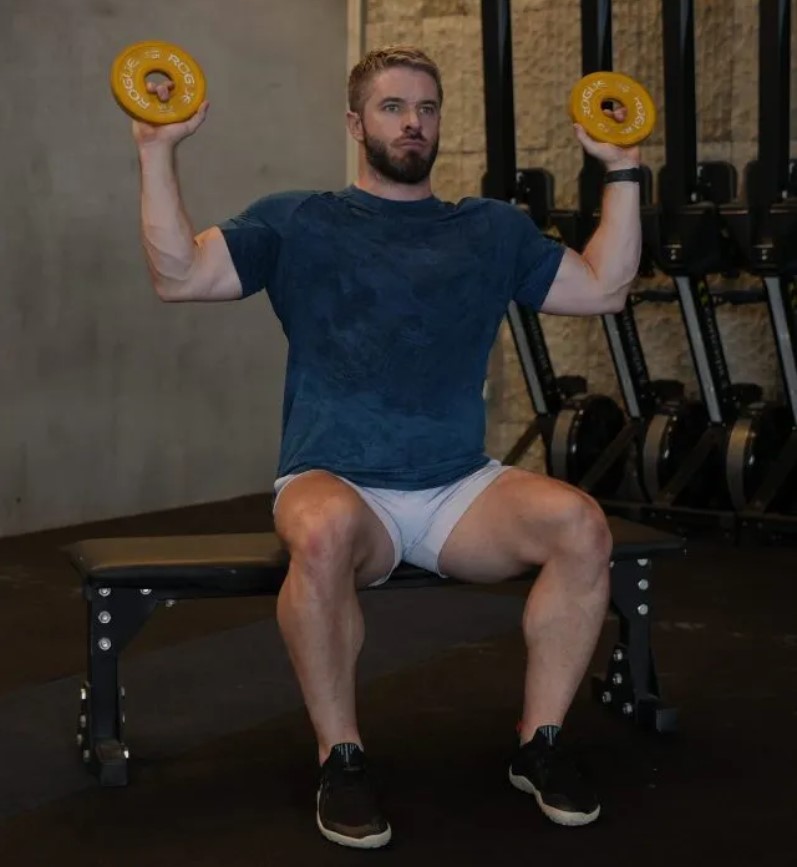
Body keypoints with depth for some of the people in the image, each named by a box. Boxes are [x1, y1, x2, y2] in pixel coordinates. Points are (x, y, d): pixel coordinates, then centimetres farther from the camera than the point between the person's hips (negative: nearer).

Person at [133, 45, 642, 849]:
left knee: (580, 525, -27)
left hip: (459, 490, 3)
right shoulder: (297, 222, 8)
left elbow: (603, 288, 17)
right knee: (324, 531, -39)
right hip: (338, 484, -3)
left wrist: (621, 168, 14)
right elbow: (180, 274, -3)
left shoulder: (492, 229, 17)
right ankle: (340, 757, -17)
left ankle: (538, 742, -8)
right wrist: (158, 151, -9)